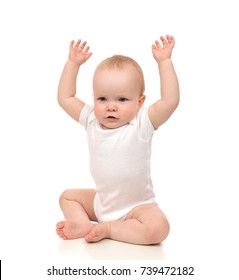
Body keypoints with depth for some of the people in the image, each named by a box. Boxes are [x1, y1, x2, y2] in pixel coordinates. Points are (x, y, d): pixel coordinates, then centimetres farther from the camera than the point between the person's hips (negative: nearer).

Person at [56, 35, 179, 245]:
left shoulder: (142, 123, -19)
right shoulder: (91, 120, -5)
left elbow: (170, 101, -32)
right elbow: (65, 98, 2)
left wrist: (164, 61, -28)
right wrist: (73, 63, -2)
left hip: (135, 206, -5)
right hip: (101, 202, 5)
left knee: (158, 229, -31)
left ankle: (108, 229, -16)